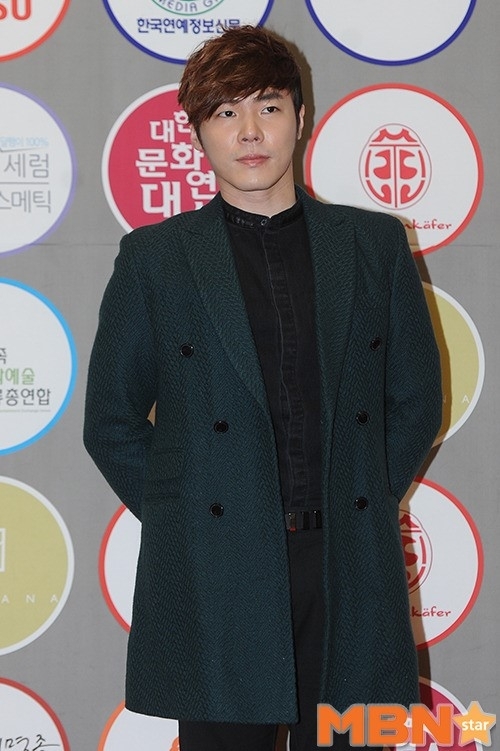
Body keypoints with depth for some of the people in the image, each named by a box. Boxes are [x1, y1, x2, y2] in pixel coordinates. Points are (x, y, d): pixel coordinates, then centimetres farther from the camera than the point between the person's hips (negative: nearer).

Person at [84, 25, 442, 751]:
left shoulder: (375, 243, 9)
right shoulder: (153, 257, 4)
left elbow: (416, 398, 13)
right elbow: (111, 419, 7)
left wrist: (366, 504, 7)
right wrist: (179, 519, 2)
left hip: (349, 575, 2)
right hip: (212, 578, -1)